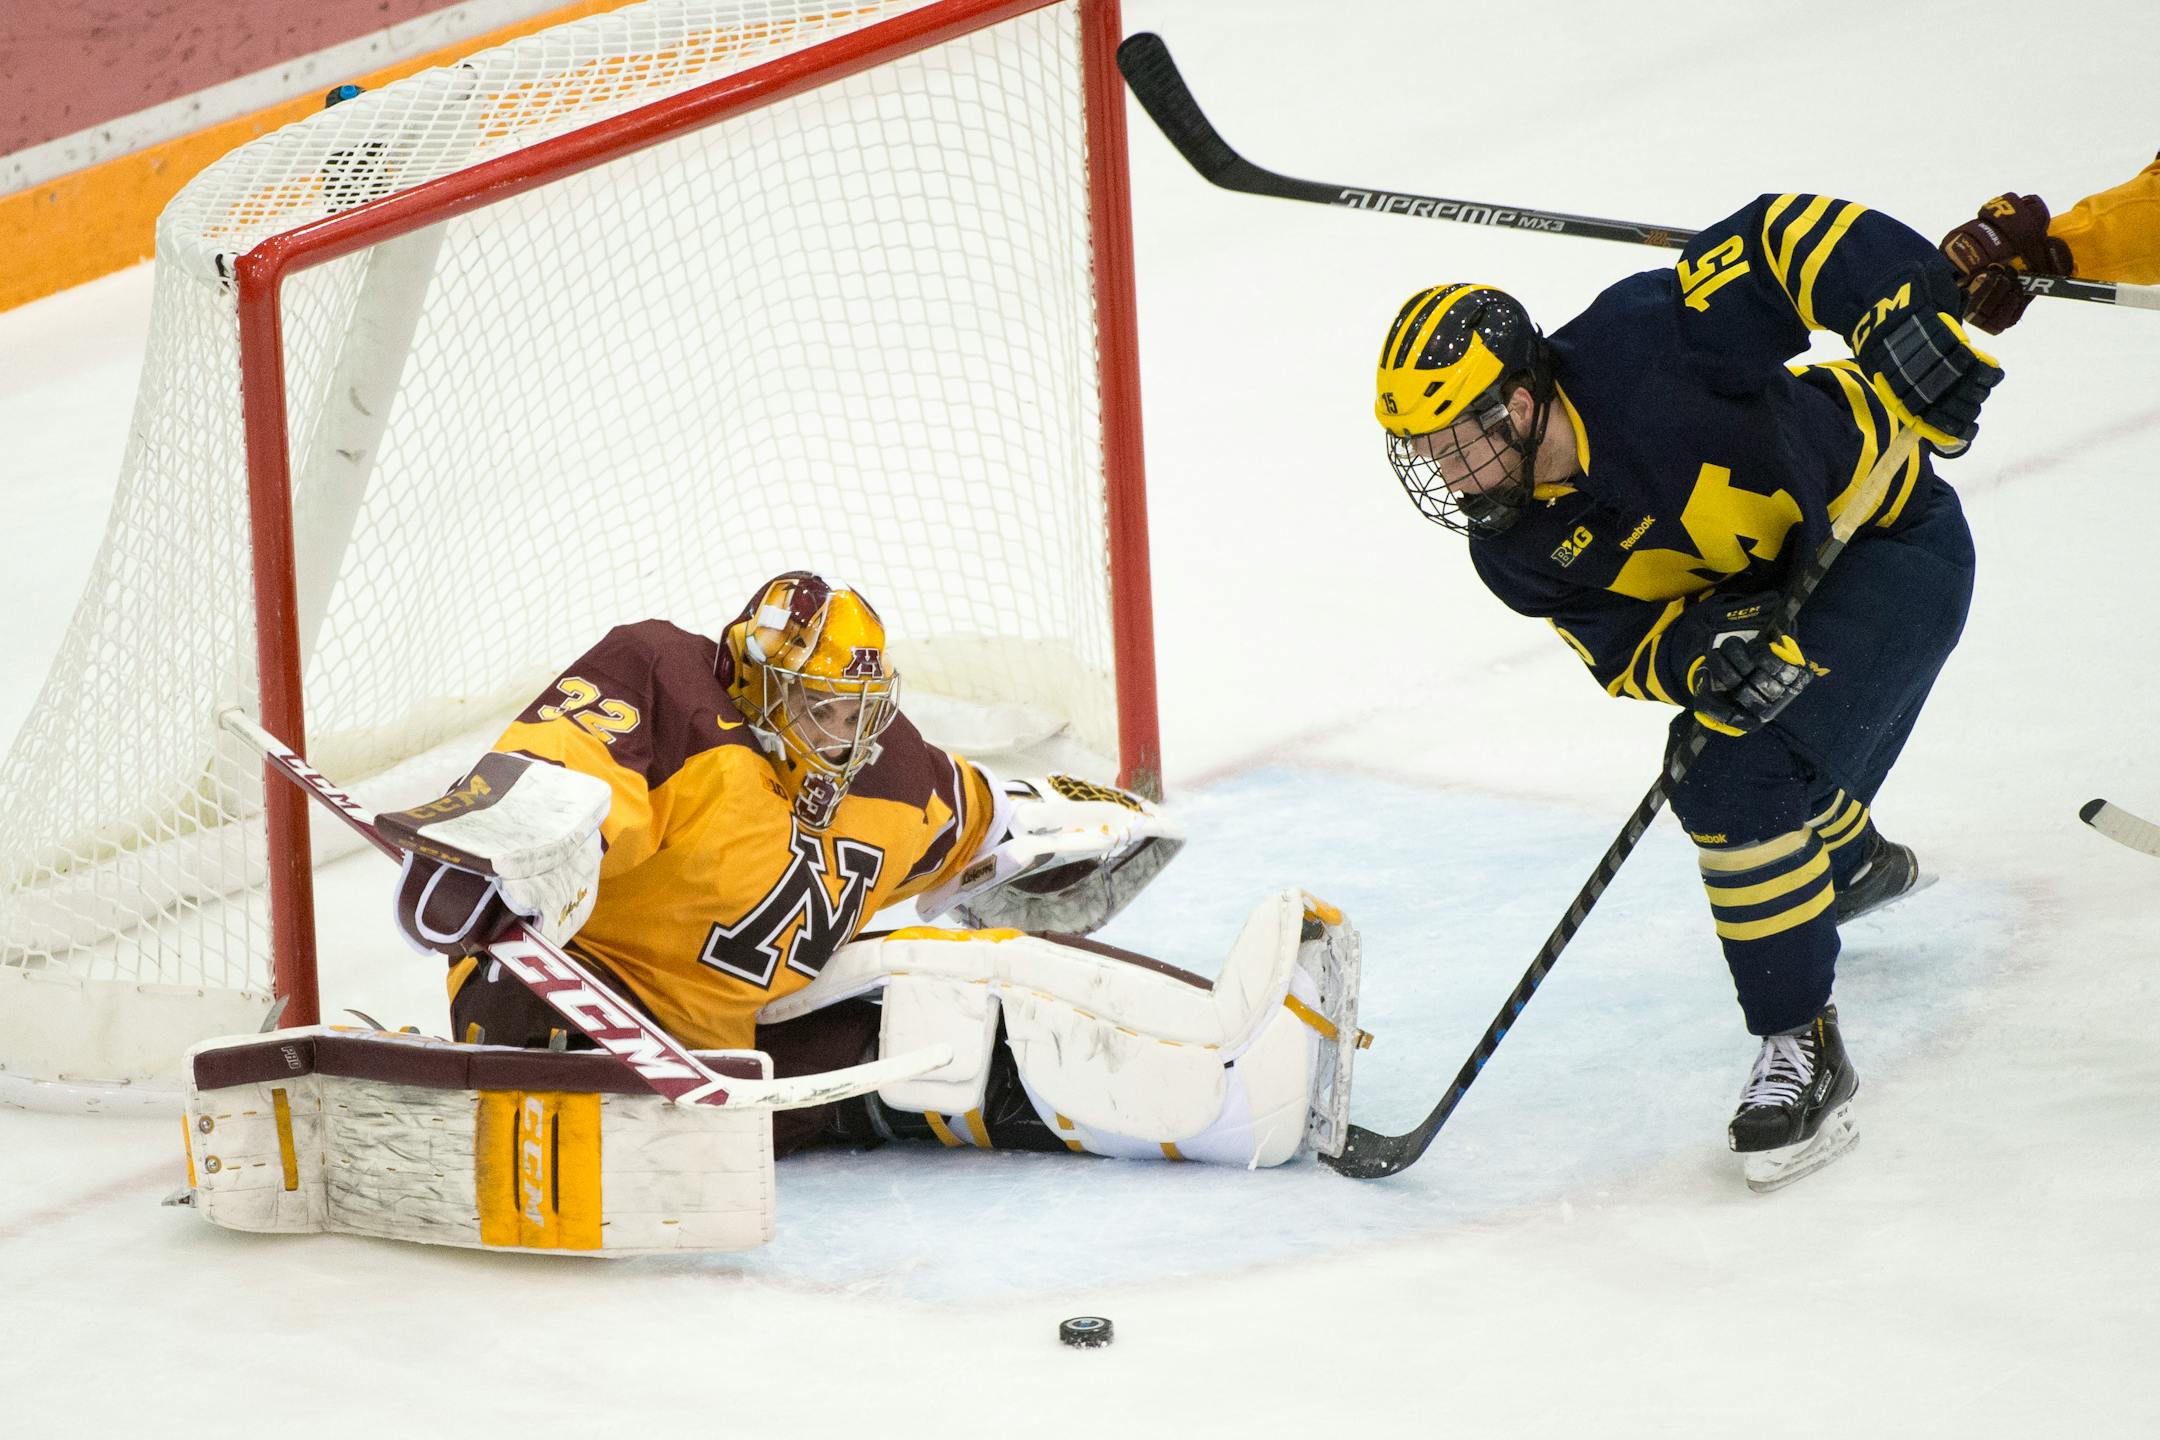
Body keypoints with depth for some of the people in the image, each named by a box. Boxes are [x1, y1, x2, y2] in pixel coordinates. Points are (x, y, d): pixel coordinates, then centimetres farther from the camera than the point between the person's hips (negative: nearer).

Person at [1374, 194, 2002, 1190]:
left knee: (1743, 784, -23)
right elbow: (1623, 646, -13)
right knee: (1712, 779, 25)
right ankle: (1856, 864, 61)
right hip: (1762, 593, 8)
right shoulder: (1516, 548, -12)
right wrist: (1706, 656, -35)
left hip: (1895, 540, -8)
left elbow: (1791, 237, -31)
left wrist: (1910, 314, -44)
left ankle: (1801, 1046, -11)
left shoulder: (1640, 345, -33)